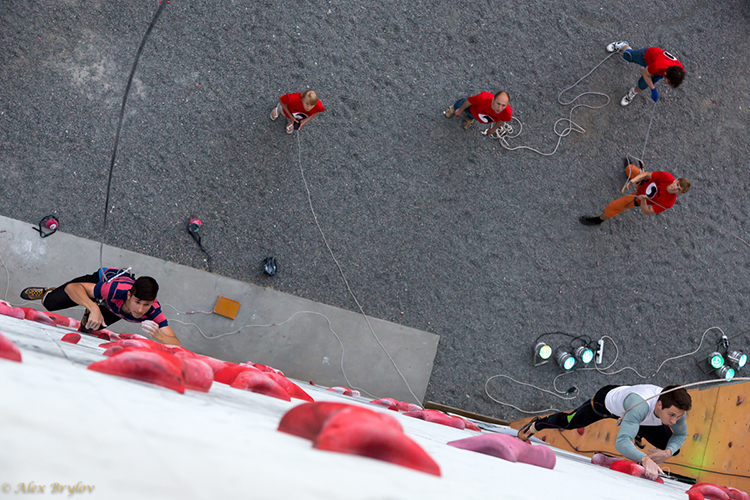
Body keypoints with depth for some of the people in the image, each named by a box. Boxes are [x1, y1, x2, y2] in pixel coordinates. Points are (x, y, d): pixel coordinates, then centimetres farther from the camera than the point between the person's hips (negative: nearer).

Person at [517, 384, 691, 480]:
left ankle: (639, 432, 38)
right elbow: (621, 442, -60)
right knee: (567, 422, 18)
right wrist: (644, 459, -76)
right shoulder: (641, 406, -54)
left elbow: (680, 434, -13)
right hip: (608, 398, -5)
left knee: (673, 448, 4)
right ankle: (536, 425, 52)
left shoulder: (676, 407, -36)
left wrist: (668, 452, -33)